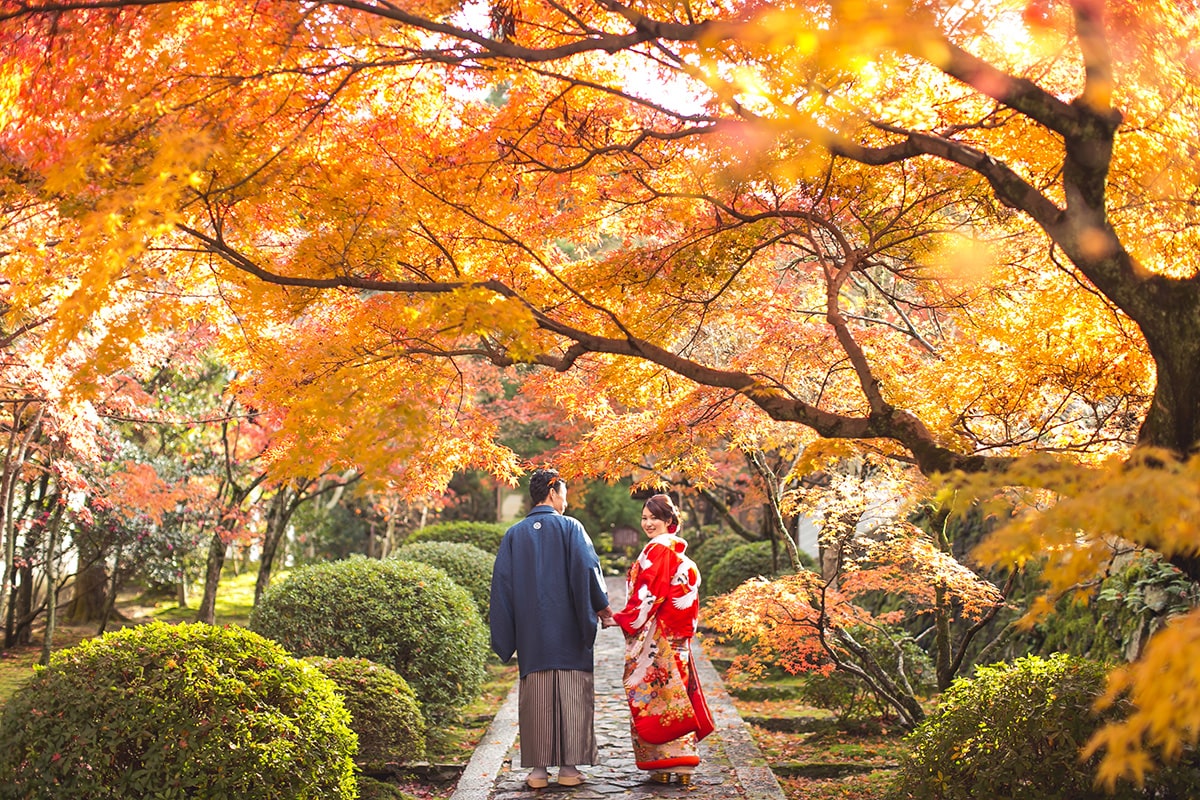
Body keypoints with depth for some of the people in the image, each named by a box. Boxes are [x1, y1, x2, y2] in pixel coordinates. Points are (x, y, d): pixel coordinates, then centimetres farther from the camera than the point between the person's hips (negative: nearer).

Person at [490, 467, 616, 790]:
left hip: (531, 632, 3)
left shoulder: (513, 535, 8)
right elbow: (587, 569, -10)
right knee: (572, 695, 3)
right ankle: (569, 766, 4)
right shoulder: (570, 528, -2)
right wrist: (602, 608, 0)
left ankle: (539, 769, 6)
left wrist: (505, 637, 9)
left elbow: (501, 583, 6)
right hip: (568, 630, -3)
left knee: (536, 696, 5)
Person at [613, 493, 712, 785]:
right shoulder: (676, 549, 16)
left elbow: (649, 595, -17)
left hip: (656, 637, -9)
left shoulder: (658, 549, -13)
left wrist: (623, 619, -9)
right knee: (674, 694, 10)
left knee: (651, 696, -3)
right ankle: (680, 764, 13)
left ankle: (663, 764, 0)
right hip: (674, 635, 9)